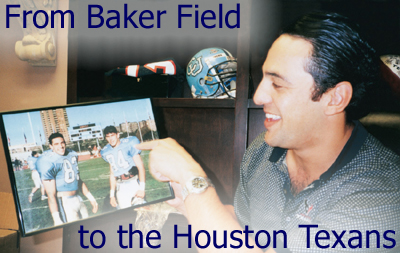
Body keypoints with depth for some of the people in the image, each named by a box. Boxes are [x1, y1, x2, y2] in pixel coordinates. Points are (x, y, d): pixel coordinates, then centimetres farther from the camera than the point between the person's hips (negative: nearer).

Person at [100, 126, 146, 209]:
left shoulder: (129, 144, -5)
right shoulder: (106, 152, 11)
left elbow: (140, 167, -7)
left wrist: (141, 188, -14)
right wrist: (112, 195, 17)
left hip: (134, 183, -4)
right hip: (121, 188, 4)